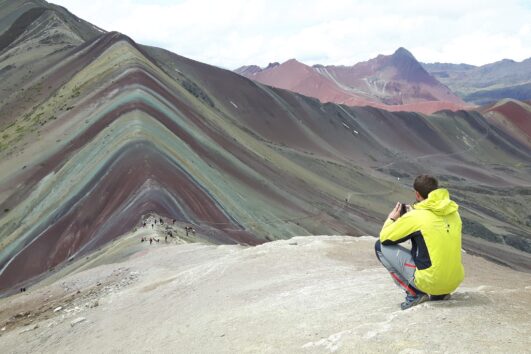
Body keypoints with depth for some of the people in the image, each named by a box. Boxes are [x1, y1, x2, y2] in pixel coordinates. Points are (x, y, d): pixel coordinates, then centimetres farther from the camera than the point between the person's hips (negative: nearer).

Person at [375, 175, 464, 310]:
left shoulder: (414, 217, -13)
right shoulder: (453, 212, 4)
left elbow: (384, 238, -3)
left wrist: (391, 219, 16)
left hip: (430, 283, -6)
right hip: (455, 282, 7)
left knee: (381, 246, 4)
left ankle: (414, 294, 1)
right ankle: (440, 293, 18)